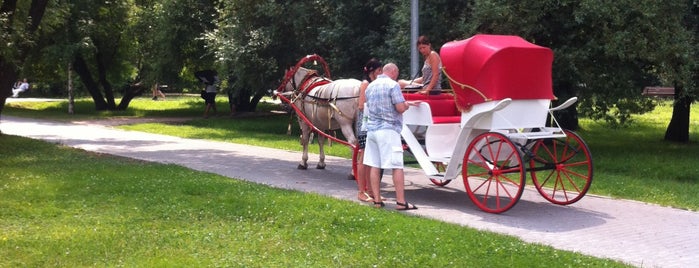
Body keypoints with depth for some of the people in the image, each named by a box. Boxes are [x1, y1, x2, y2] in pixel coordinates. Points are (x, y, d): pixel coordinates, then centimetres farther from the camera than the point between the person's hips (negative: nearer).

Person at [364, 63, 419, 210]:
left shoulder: (370, 86, 15)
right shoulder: (393, 85, -8)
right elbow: (400, 108, -15)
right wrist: (407, 104, 7)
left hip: (371, 128, 7)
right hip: (388, 129, -7)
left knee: (374, 166, 7)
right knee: (397, 166, -4)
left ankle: (377, 201, 9)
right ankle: (401, 202, -4)